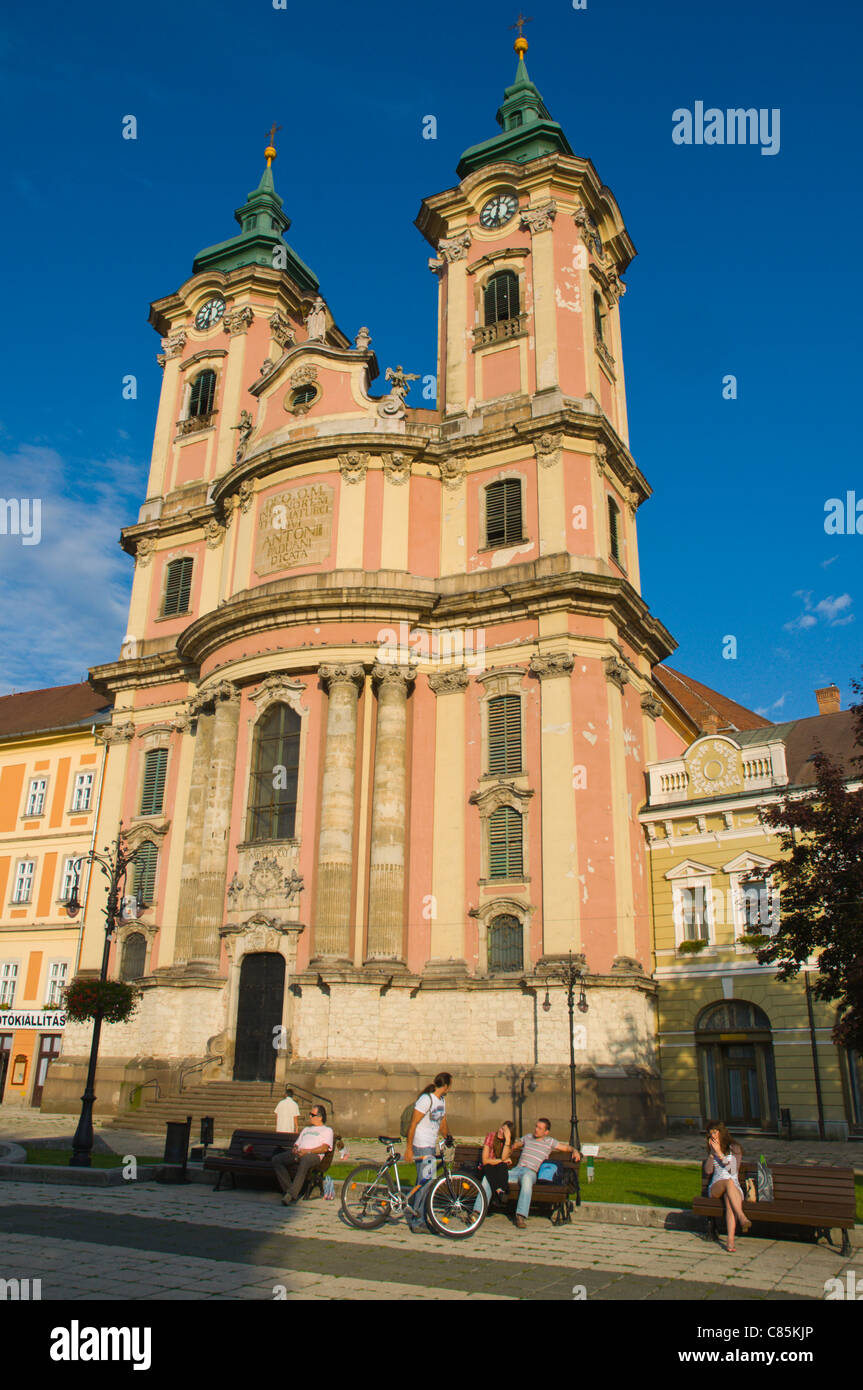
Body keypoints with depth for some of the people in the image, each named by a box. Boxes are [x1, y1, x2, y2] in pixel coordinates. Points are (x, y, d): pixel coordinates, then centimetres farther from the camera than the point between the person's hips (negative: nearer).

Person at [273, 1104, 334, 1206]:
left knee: (305, 1160, -42)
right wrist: (294, 1149, 4)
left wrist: (308, 1151, -15)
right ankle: (288, 1189, -21)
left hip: (314, 1156, -7)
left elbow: (324, 1148, -2)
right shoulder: (306, 1129, 36)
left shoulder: (327, 1130, 15)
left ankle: (291, 1194, -39)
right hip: (298, 1154, 7)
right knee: (276, 1159, -18)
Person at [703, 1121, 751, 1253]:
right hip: (715, 1187, 1)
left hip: (734, 1188, -1)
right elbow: (707, 1172, 6)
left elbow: (733, 1169, -2)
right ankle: (742, 1217, -48)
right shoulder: (711, 1150, 19)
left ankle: (730, 1239, -50)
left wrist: (719, 1153, -8)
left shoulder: (735, 1148, 11)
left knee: (729, 1198, -38)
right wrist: (712, 1153, -3)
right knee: (728, 1181, -35)